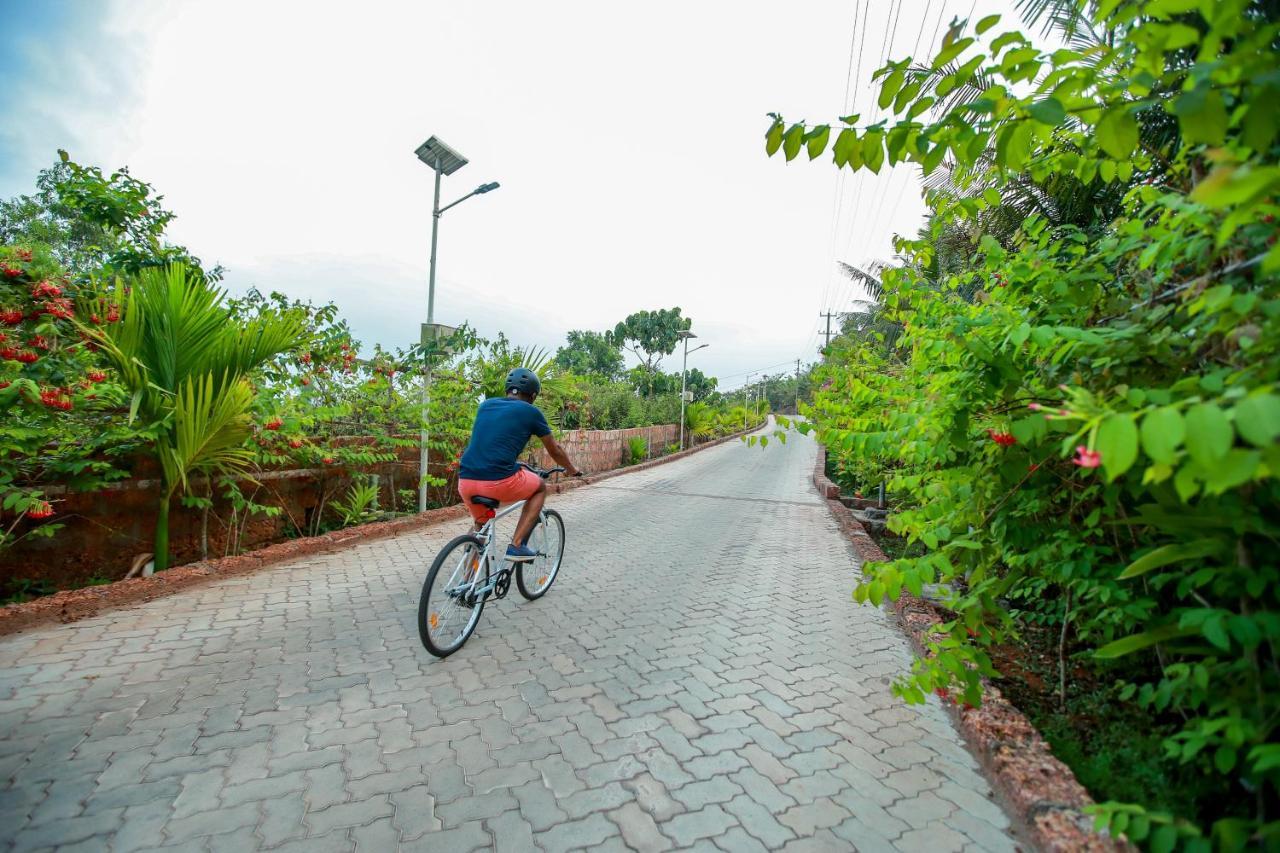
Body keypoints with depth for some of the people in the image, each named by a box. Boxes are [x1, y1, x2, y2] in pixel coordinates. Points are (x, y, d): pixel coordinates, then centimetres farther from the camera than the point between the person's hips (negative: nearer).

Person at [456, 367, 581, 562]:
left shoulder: (486, 405, 20)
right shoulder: (531, 412, 7)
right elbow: (555, 451, 18)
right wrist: (572, 470, 38)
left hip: (465, 482, 6)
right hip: (499, 482, -5)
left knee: (480, 527, 32)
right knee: (540, 487, 23)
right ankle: (517, 545, 13)